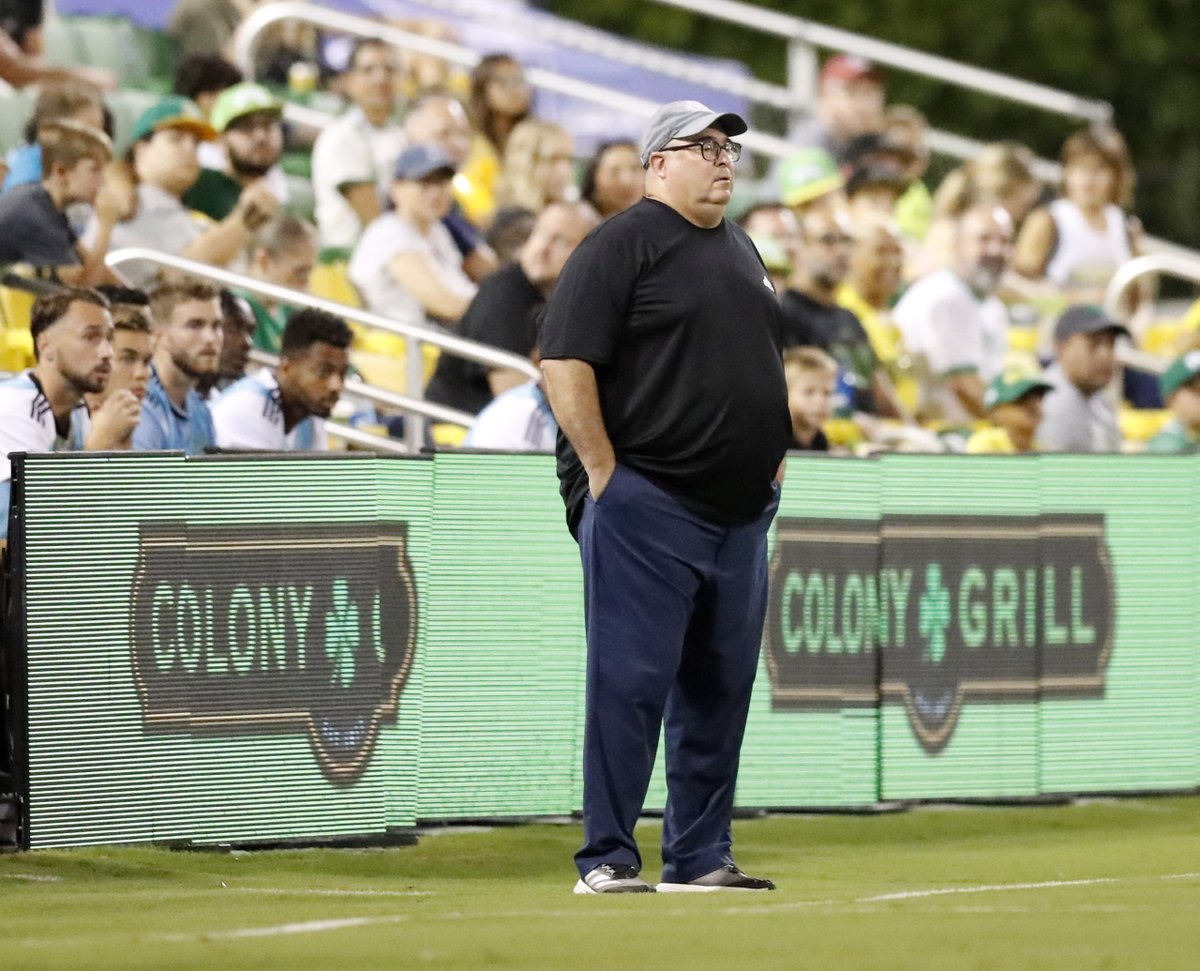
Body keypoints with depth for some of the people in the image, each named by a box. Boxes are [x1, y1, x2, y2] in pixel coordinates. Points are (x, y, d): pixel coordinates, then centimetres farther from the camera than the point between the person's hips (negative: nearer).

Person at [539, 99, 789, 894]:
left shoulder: (741, 250, 19)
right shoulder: (623, 245, -7)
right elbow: (565, 361, -13)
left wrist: (774, 456, 17)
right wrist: (602, 472, -16)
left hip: (740, 508, 8)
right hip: (646, 506, -8)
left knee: (719, 689, 9)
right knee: (631, 680, -8)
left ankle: (700, 857, 15)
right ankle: (607, 859, -5)